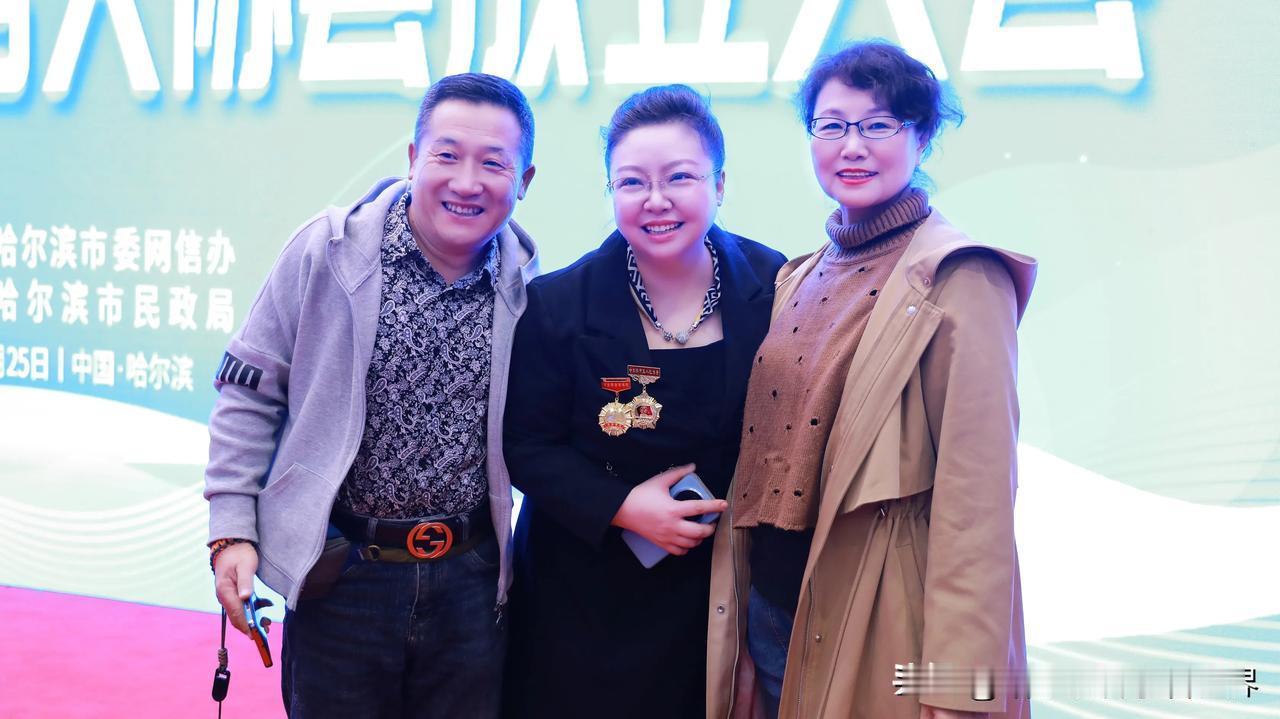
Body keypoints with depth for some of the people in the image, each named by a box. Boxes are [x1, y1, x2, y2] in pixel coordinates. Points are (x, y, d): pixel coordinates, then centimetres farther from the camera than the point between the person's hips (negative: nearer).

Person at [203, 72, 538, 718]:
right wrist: (232, 529, -7)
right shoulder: (328, 252, -9)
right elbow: (248, 394, -3)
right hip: (340, 573, -2)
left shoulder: (528, 284, -2)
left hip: (472, 582, 2)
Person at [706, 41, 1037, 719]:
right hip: (769, 613, 6)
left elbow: (976, 493, -17)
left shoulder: (959, 280, -12)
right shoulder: (798, 279, 10)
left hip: (878, 631, -6)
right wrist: (738, 629, 10)